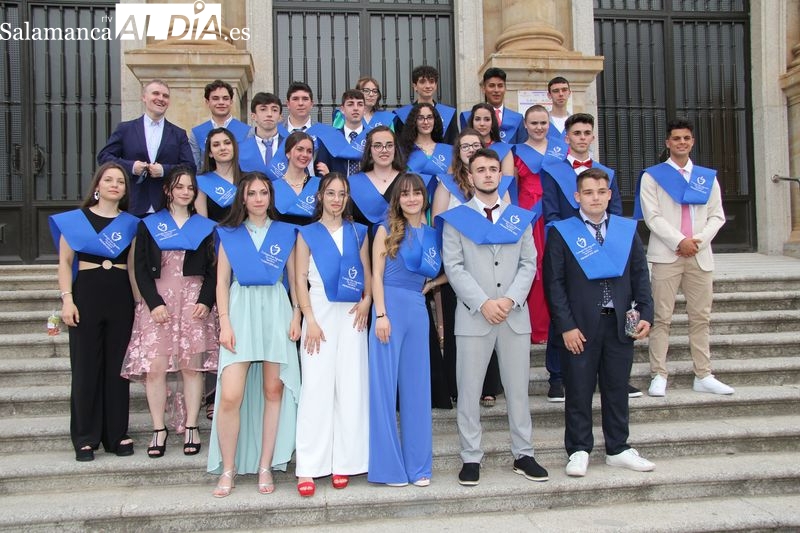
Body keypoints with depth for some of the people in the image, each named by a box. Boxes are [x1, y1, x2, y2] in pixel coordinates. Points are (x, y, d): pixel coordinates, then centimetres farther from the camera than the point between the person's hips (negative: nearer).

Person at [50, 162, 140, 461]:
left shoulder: (131, 223, 11)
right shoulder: (75, 219, 6)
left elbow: (134, 266, 10)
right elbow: (65, 261, 3)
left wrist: (139, 302, 1)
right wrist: (67, 299, -7)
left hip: (122, 296, 2)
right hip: (86, 293, -2)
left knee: (117, 367, 5)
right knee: (86, 367, 1)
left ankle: (117, 435, 14)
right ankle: (85, 439, 10)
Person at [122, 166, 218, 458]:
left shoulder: (205, 226, 12)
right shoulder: (149, 225, 10)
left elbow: (213, 270, 8)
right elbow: (141, 269, 5)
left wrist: (206, 301, -6)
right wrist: (154, 302, -8)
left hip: (194, 300, 0)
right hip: (158, 301, 0)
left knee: (191, 365, -3)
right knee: (155, 367, -7)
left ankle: (190, 427, 7)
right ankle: (159, 430, 3)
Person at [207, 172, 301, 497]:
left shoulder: (285, 233, 11)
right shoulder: (229, 234, 11)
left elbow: (294, 278, 11)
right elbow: (222, 280, 7)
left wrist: (296, 315, 0)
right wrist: (224, 322, -3)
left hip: (276, 309, 1)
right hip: (241, 309, -1)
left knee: (274, 390, 2)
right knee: (230, 395, -10)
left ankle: (265, 466, 13)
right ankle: (228, 468, 6)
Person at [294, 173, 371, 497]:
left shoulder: (358, 232, 14)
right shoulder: (307, 234, 8)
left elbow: (368, 272, 13)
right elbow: (300, 279, 1)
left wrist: (367, 300, -6)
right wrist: (310, 320, -8)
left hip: (352, 316, 2)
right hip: (320, 313, -2)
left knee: (351, 388, 0)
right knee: (316, 387, -6)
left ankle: (344, 462, 8)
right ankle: (308, 468, -3)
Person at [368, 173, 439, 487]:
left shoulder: (432, 234, 12)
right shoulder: (387, 230, 3)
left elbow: (441, 272, 21)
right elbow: (376, 274, -4)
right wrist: (381, 314, -12)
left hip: (417, 309, 4)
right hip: (390, 306, -4)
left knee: (417, 386, 6)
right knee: (385, 385, -1)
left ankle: (418, 464, 15)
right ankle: (389, 465, 8)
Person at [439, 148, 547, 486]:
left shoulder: (520, 217, 13)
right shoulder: (456, 218, 5)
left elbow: (529, 264, 7)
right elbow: (454, 267, -3)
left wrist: (509, 300, -9)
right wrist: (483, 303, -13)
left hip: (515, 315, 2)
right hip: (473, 315, -2)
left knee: (518, 388, 8)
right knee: (469, 391, 2)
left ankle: (523, 455, 19)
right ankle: (471, 458, 12)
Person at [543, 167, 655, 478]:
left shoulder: (627, 229, 9)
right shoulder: (561, 233, -1)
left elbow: (640, 275, 10)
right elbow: (553, 283, -5)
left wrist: (645, 314, -1)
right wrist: (566, 326, -11)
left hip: (620, 324, 3)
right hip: (580, 327, -3)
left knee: (617, 389, 12)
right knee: (579, 391, 4)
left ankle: (618, 449, 24)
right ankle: (578, 451, 17)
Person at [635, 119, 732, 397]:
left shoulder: (708, 176, 15)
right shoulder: (652, 176, 5)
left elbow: (717, 216, 10)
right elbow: (652, 216, -4)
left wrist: (699, 240, -6)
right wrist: (680, 241, -13)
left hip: (700, 255, 3)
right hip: (666, 255, -3)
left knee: (700, 317, 5)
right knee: (662, 318, -3)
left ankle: (703, 376, 12)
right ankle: (659, 376, 1)